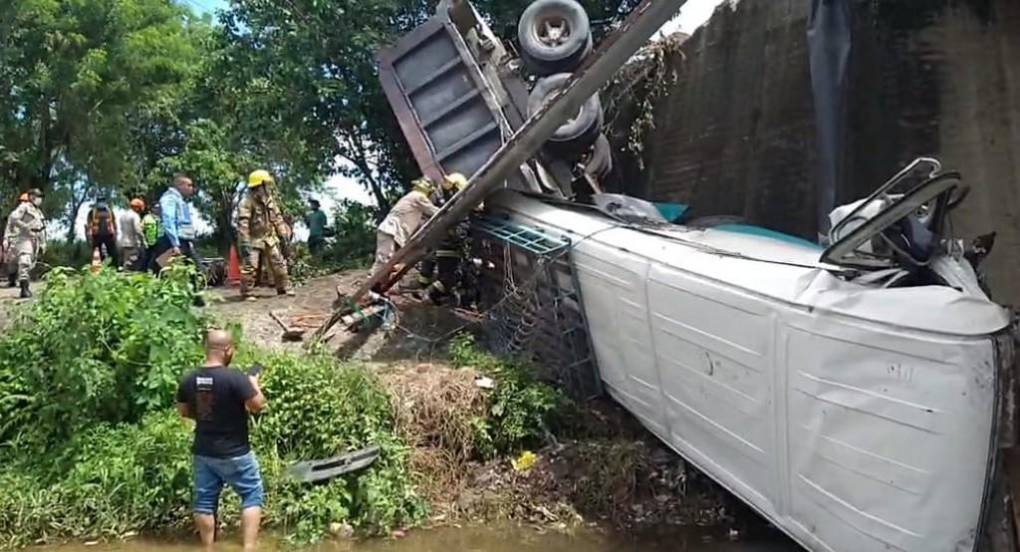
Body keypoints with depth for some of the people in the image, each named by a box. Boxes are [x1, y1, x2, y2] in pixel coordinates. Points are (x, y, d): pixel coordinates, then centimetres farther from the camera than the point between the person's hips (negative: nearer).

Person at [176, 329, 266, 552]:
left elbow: (183, 411, 12)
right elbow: (258, 405, -17)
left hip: (203, 452, 5)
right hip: (235, 454, -5)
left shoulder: (189, 380, -1)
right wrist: (254, 383, -1)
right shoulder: (235, 378, -20)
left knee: (205, 502, 14)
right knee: (252, 496, 7)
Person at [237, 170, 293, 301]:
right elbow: (242, 223, -23)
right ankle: (246, 293, 2)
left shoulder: (269, 199, 5)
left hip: (269, 238, 7)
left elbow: (277, 217, 13)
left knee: (279, 263, 8)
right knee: (250, 266, -7)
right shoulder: (247, 202, -18)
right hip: (253, 239, -6)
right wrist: (244, 243, -28)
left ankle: (284, 287, 19)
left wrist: (283, 234, 10)